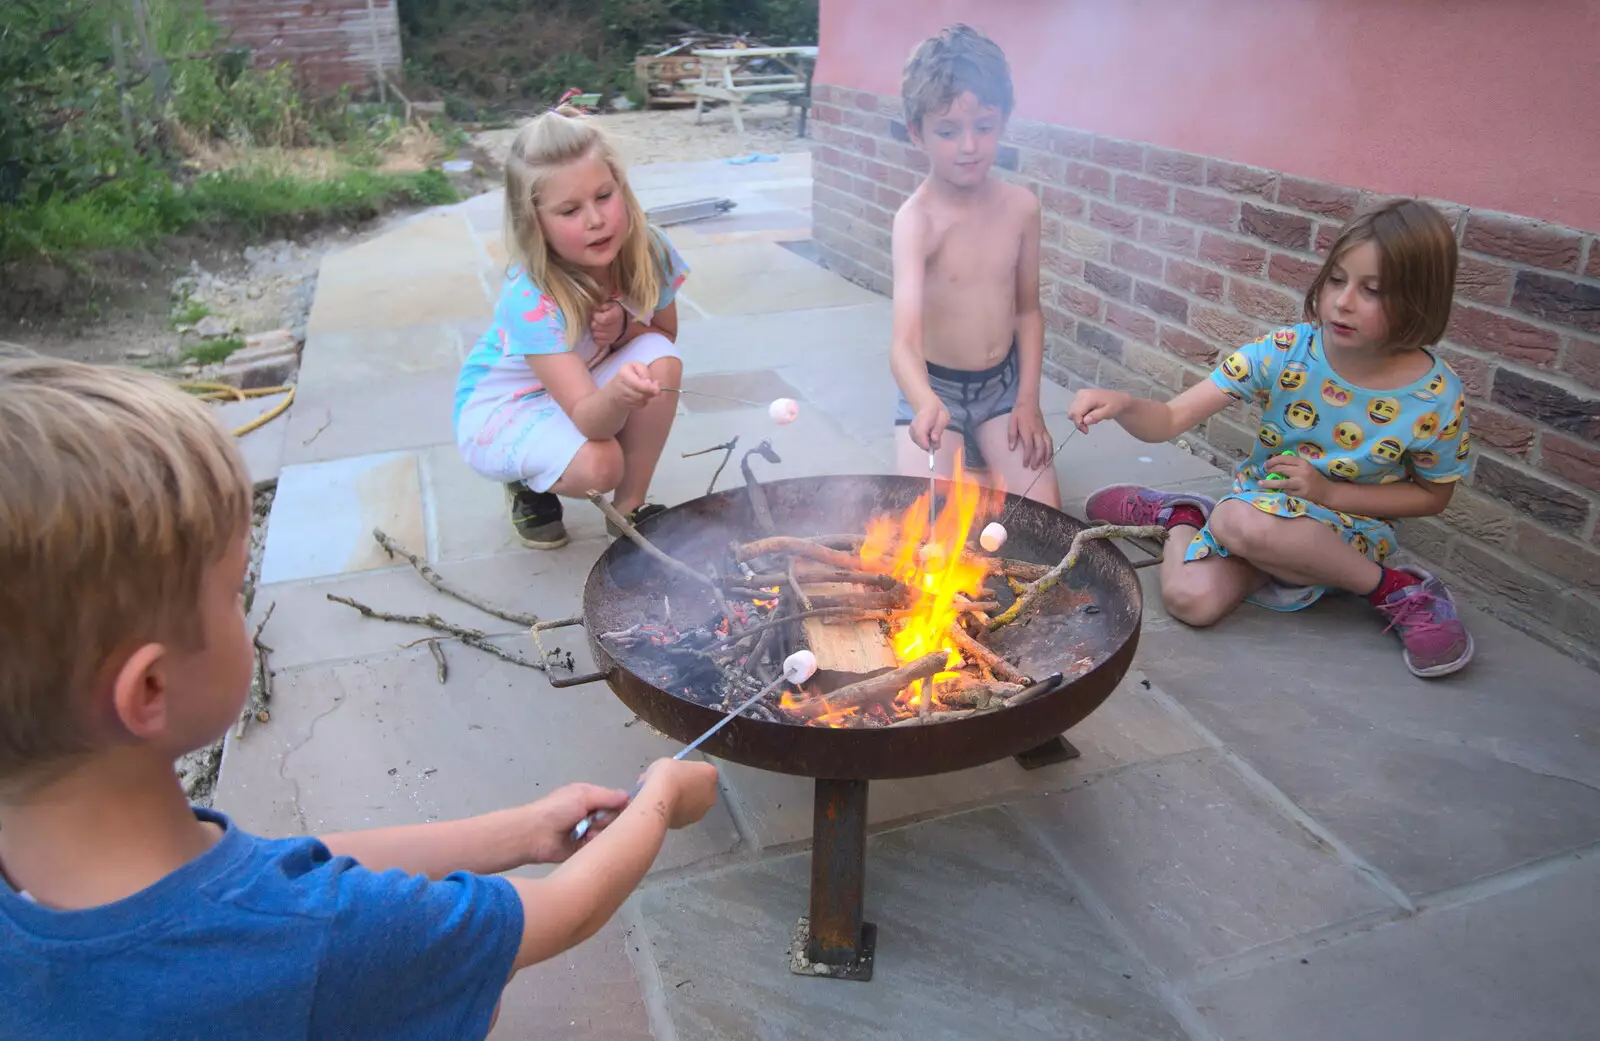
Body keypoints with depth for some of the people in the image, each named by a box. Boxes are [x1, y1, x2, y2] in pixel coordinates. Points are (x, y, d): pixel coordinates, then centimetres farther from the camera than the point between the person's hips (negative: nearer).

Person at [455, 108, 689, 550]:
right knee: (597, 466, -33)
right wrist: (617, 394, -64)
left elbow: (665, 334, 0)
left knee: (660, 359, -25)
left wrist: (623, 327, -24)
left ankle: (629, 507, -8)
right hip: (503, 409, -5)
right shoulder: (529, 298, -34)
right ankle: (527, 485, 4)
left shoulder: (647, 250, -20)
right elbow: (587, 418, -39)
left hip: (585, 390, 5)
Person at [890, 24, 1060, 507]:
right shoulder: (918, 218, -23)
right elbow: (905, 341, -35)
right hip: (935, 389, -3)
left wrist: (1028, 399, -1)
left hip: (1003, 384, 4)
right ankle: (964, 465, 19)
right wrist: (925, 405, -55)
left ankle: (981, 464, 24)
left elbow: (1028, 310, 6)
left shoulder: (1021, 206, -7)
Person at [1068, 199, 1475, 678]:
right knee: (1189, 598, -26)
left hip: (1352, 531, -2)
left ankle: (1395, 589, -13)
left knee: (1240, 520, -36)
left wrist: (1329, 492, -14)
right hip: (1259, 501, 2)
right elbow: (1170, 419, -18)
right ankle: (1181, 515, 9)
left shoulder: (1436, 398, -16)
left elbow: (1433, 495, 0)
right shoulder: (1282, 353, -15)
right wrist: (1123, 404, -41)